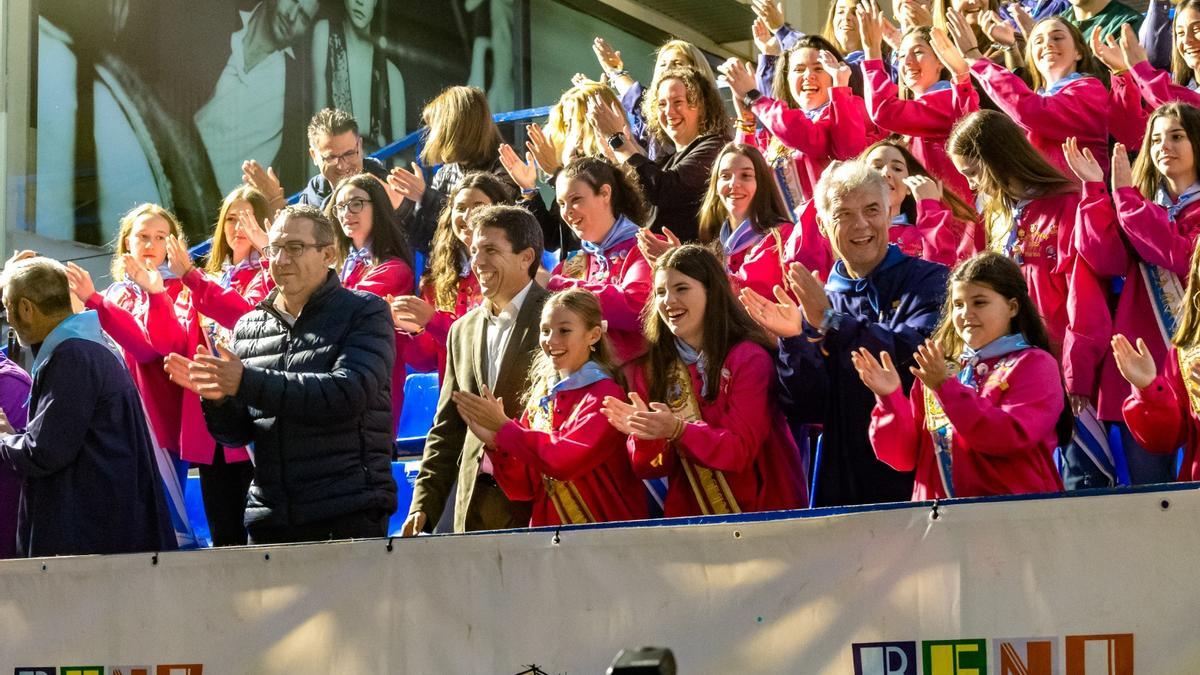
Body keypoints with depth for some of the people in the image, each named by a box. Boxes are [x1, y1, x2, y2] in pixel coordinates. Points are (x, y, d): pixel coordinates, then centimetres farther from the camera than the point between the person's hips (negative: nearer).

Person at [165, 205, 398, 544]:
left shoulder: (365, 313, 0)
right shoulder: (248, 327, 13)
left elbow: (350, 394, -17)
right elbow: (236, 433, 14)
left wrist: (247, 382, -21)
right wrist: (217, 398, -10)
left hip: (348, 516, -4)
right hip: (268, 516, 4)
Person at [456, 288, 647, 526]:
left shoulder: (604, 394, -5)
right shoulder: (541, 397, 11)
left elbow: (564, 460, -18)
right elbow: (523, 488, 9)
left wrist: (504, 426, -9)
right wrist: (494, 442, -7)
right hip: (548, 530, 5)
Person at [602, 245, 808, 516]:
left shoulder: (749, 358, -4)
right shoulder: (649, 368, 6)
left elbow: (742, 450, -11)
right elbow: (652, 469, 4)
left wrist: (678, 430, -24)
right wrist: (644, 437, -16)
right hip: (689, 516, 4)